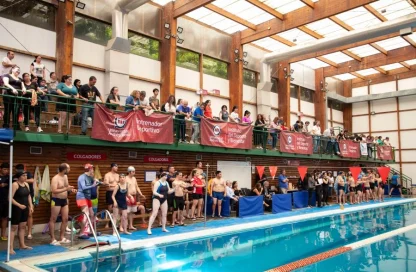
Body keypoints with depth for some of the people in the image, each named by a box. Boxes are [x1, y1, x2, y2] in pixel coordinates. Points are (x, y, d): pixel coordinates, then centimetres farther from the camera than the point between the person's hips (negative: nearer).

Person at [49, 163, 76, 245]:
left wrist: (71, 189, 4)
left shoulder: (65, 176, 8)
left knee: (65, 219, 9)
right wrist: (66, 189, -30)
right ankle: (53, 239, 7)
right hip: (56, 200, -8)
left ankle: (62, 238, 20)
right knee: (53, 220, 2)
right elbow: (54, 191, -28)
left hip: (64, 200, 8)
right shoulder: (55, 178, -18)